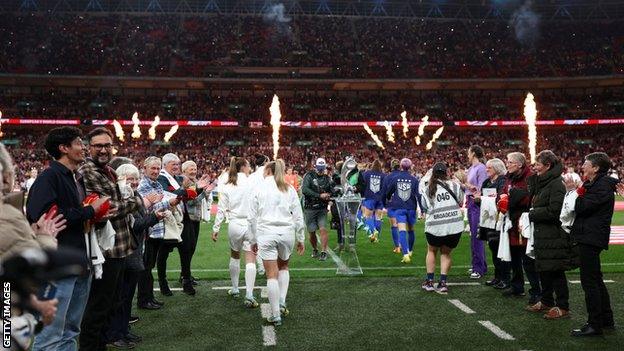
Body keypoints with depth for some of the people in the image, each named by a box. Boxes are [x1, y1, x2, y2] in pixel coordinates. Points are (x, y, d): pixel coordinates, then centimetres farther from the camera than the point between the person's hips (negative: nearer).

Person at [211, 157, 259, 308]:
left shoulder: (227, 186, 3)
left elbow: (221, 209, 3)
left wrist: (216, 229, 9)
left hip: (235, 225, 3)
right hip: (251, 224, -3)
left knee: (234, 256, 22)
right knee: (250, 260, -1)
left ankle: (234, 289, 33)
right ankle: (249, 296, -8)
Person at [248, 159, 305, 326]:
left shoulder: (259, 189, 2)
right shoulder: (289, 189, 6)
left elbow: (253, 218, 3)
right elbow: (298, 216, 5)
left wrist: (254, 240, 13)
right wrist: (300, 239, 12)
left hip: (266, 234, -2)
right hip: (287, 233, 2)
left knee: (272, 275, 2)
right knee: (283, 267, 25)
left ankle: (276, 315, 5)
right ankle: (282, 303, 15)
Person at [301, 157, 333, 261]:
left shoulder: (327, 178, 8)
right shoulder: (309, 176, -6)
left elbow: (332, 192, 18)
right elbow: (304, 190, -20)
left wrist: (329, 196, -6)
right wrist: (319, 196, -22)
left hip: (322, 209, 2)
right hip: (310, 208, -2)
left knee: (323, 229, -11)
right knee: (312, 232, 6)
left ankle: (324, 252, -4)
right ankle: (315, 250, 29)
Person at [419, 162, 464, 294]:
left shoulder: (427, 190, 3)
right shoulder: (454, 185, 1)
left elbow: (425, 210, 6)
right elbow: (461, 202, 13)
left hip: (435, 227, 0)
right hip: (455, 226, 0)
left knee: (432, 251, 24)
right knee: (446, 253, 19)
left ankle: (429, 282, 20)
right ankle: (443, 282, 8)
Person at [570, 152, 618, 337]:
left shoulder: (602, 185, -16)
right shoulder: (595, 184, 16)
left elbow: (582, 207, -22)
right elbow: (582, 207, 14)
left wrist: (575, 192, -9)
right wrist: (579, 192, -1)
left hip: (591, 238, -11)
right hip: (590, 237, 11)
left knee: (590, 281, -6)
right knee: (596, 280, 18)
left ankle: (595, 325, 1)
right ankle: (606, 320, 28)